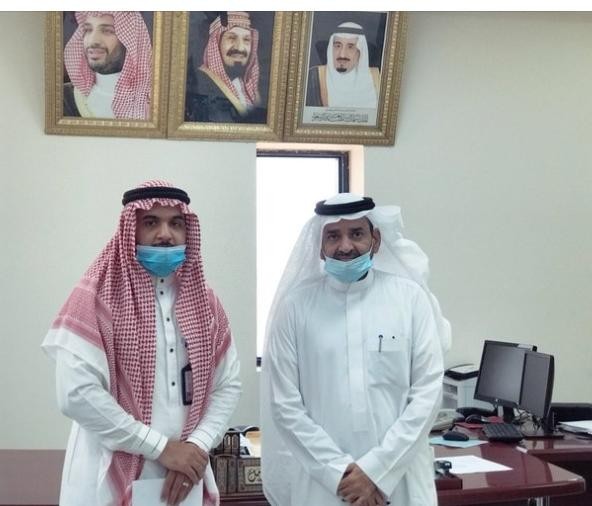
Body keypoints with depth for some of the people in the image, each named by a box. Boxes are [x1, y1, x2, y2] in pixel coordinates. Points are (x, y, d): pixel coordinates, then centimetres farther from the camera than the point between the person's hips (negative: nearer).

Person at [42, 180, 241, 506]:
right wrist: (162, 447, -16)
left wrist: (197, 446, -11)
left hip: (186, 480, 4)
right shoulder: (97, 295, -9)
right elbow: (76, 393, -18)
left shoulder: (204, 300, 6)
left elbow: (228, 385, 5)